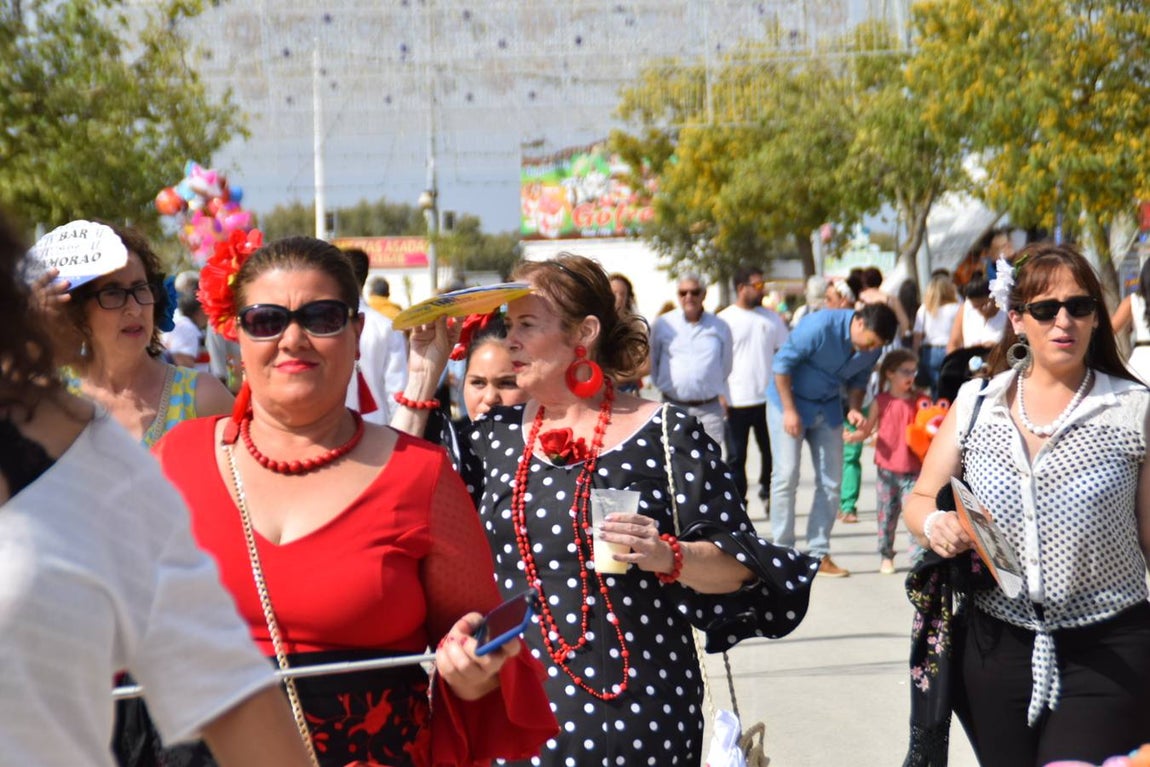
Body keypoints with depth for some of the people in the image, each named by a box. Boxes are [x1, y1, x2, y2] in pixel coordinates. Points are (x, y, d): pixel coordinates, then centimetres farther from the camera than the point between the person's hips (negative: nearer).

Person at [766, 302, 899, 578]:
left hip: (827, 408, 6)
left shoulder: (872, 348, -8)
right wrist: (790, 410, -20)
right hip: (789, 401, -6)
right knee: (786, 476, -9)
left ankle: (819, 554, 9)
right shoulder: (821, 326, -27)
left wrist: (854, 408, -10)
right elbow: (782, 363, -20)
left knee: (831, 481, 2)